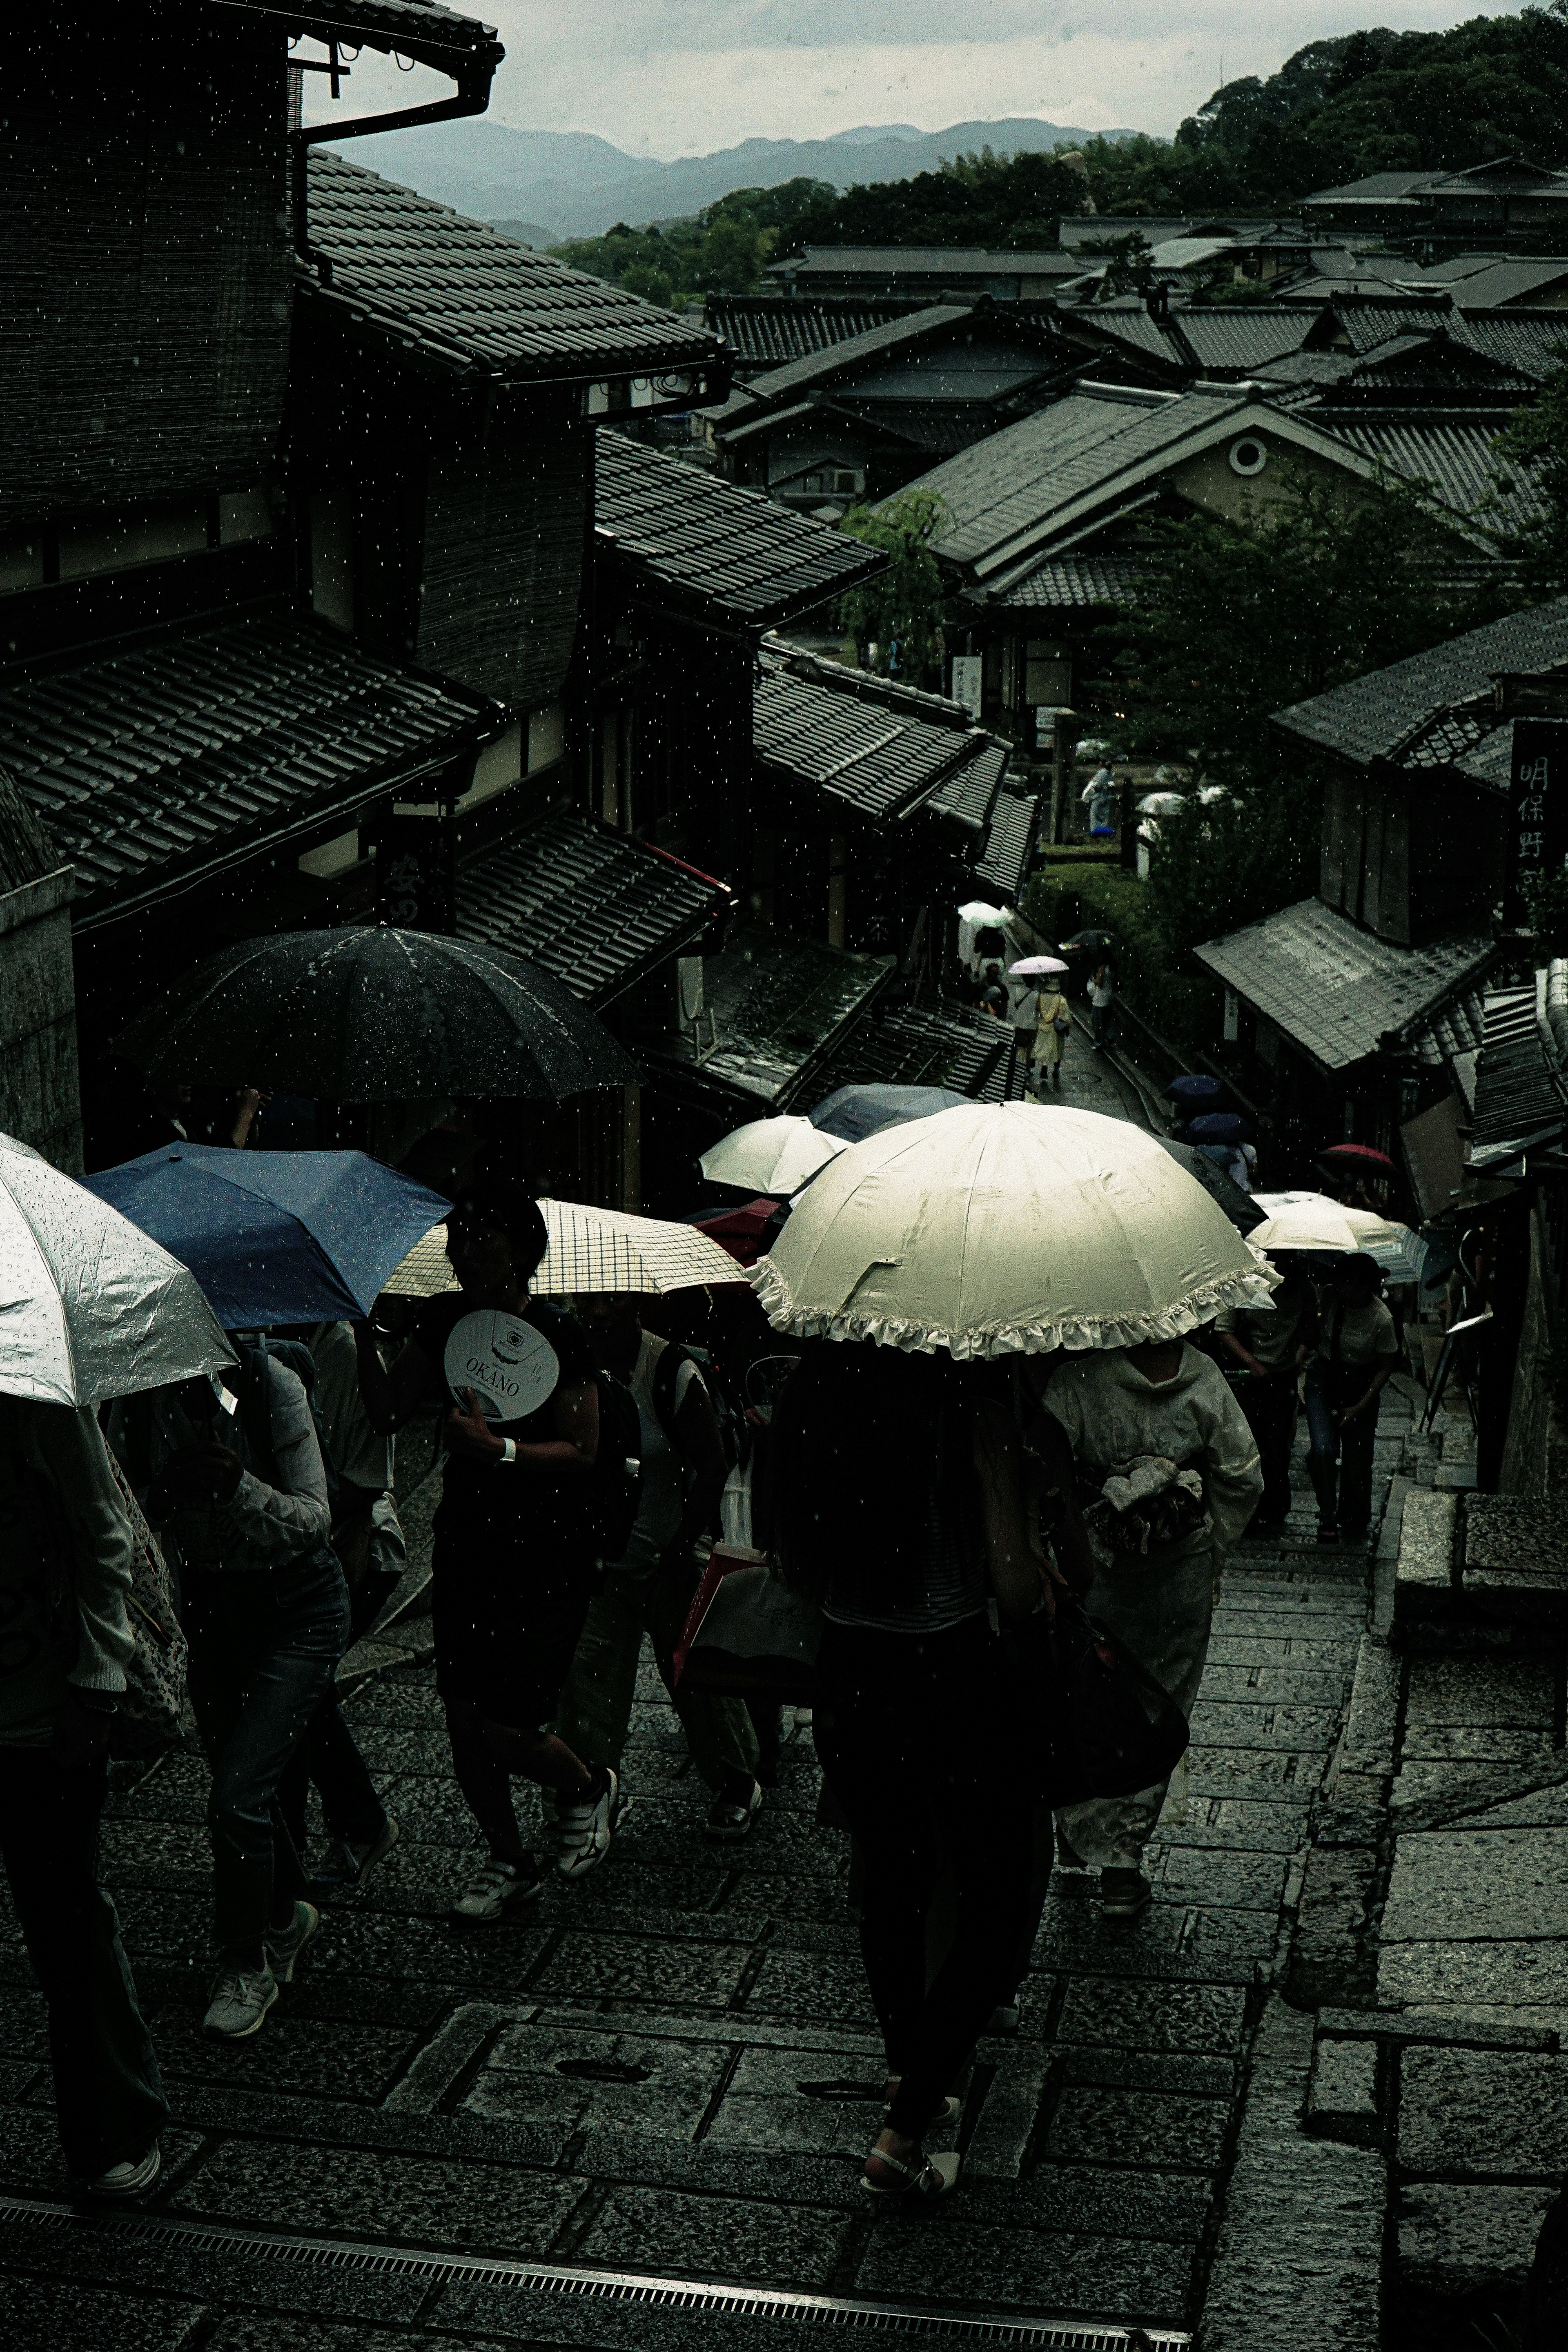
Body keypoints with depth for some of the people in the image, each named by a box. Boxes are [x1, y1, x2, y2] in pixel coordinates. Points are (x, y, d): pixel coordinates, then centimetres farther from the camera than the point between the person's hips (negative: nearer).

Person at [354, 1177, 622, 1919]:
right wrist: (365, 1334, -13)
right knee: (462, 1715, 7)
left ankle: (589, 1786, 24)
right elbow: (387, 1413, -1)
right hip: (465, 1546, 5)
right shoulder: (444, 1322, 4)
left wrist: (499, 1449, -25)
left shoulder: (557, 1335, -10)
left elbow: (581, 1452, -12)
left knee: (501, 1727, -8)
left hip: (544, 1559, -5)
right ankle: (508, 1860, 28)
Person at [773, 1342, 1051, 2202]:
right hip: (953, 1679, -5)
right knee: (994, 1913, 11)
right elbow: (1015, 1587, -18)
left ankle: (909, 2079, 43)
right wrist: (1042, 1577, 3)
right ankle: (904, 2137, 7)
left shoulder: (805, 1400, -4)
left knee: (892, 1887, 25)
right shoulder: (971, 1406, -18)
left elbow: (795, 1567, 5)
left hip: (848, 1675, 5)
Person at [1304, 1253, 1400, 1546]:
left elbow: (1386, 1368, -11)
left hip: (1361, 1387, -1)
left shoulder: (1382, 1318, -21)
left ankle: (1354, 1521, 30)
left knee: (1357, 1457, 7)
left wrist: (1359, 1407, -13)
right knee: (1324, 1449, -15)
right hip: (1323, 1379, 1)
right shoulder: (1328, 1298, -17)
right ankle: (1327, 1516, 3)